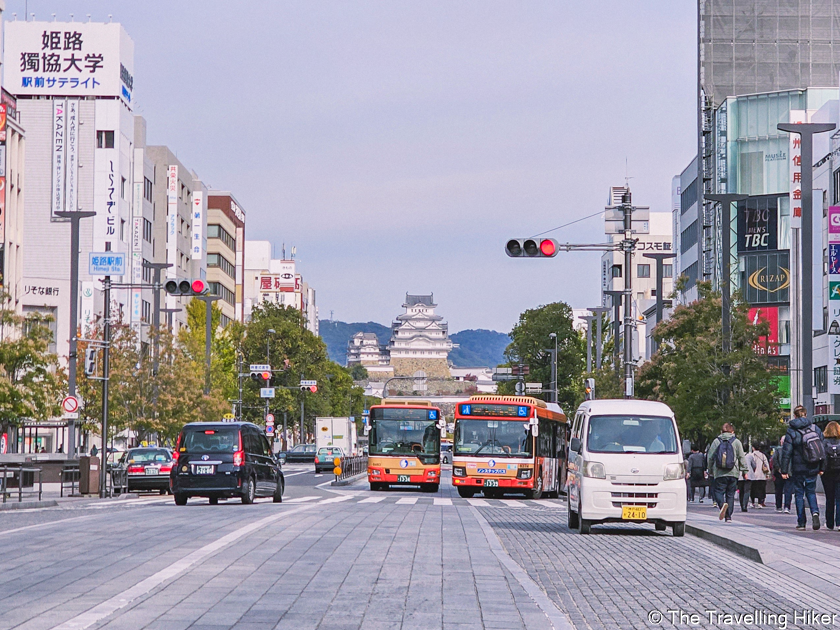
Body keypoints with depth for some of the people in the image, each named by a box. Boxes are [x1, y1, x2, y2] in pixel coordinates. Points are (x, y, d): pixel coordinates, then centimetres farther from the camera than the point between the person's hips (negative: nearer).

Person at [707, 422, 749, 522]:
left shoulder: (716, 441, 6)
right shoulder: (736, 442, 6)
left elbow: (710, 458, 8)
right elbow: (742, 458, 4)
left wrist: (710, 471, 19)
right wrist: (744, 470, 9)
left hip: (719, 473, -1)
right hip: (733, 473, 1)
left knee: (718, 491, 1)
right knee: (730, 494, 7)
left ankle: (722, 504, -31)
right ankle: (728, 516, 5)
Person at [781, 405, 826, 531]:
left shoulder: (791, 432, -8)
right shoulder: (815, 429, 2)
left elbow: (786, 453, -9)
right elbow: (822, 449, 6)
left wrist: (784, 471, -5)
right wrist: (822, 468, 14)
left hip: (798, 468, -3)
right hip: (813, 469, 3)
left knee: (799, 493, 8)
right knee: (811, 492, 15)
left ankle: (801, 522, 8)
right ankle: (815, 512, -12)